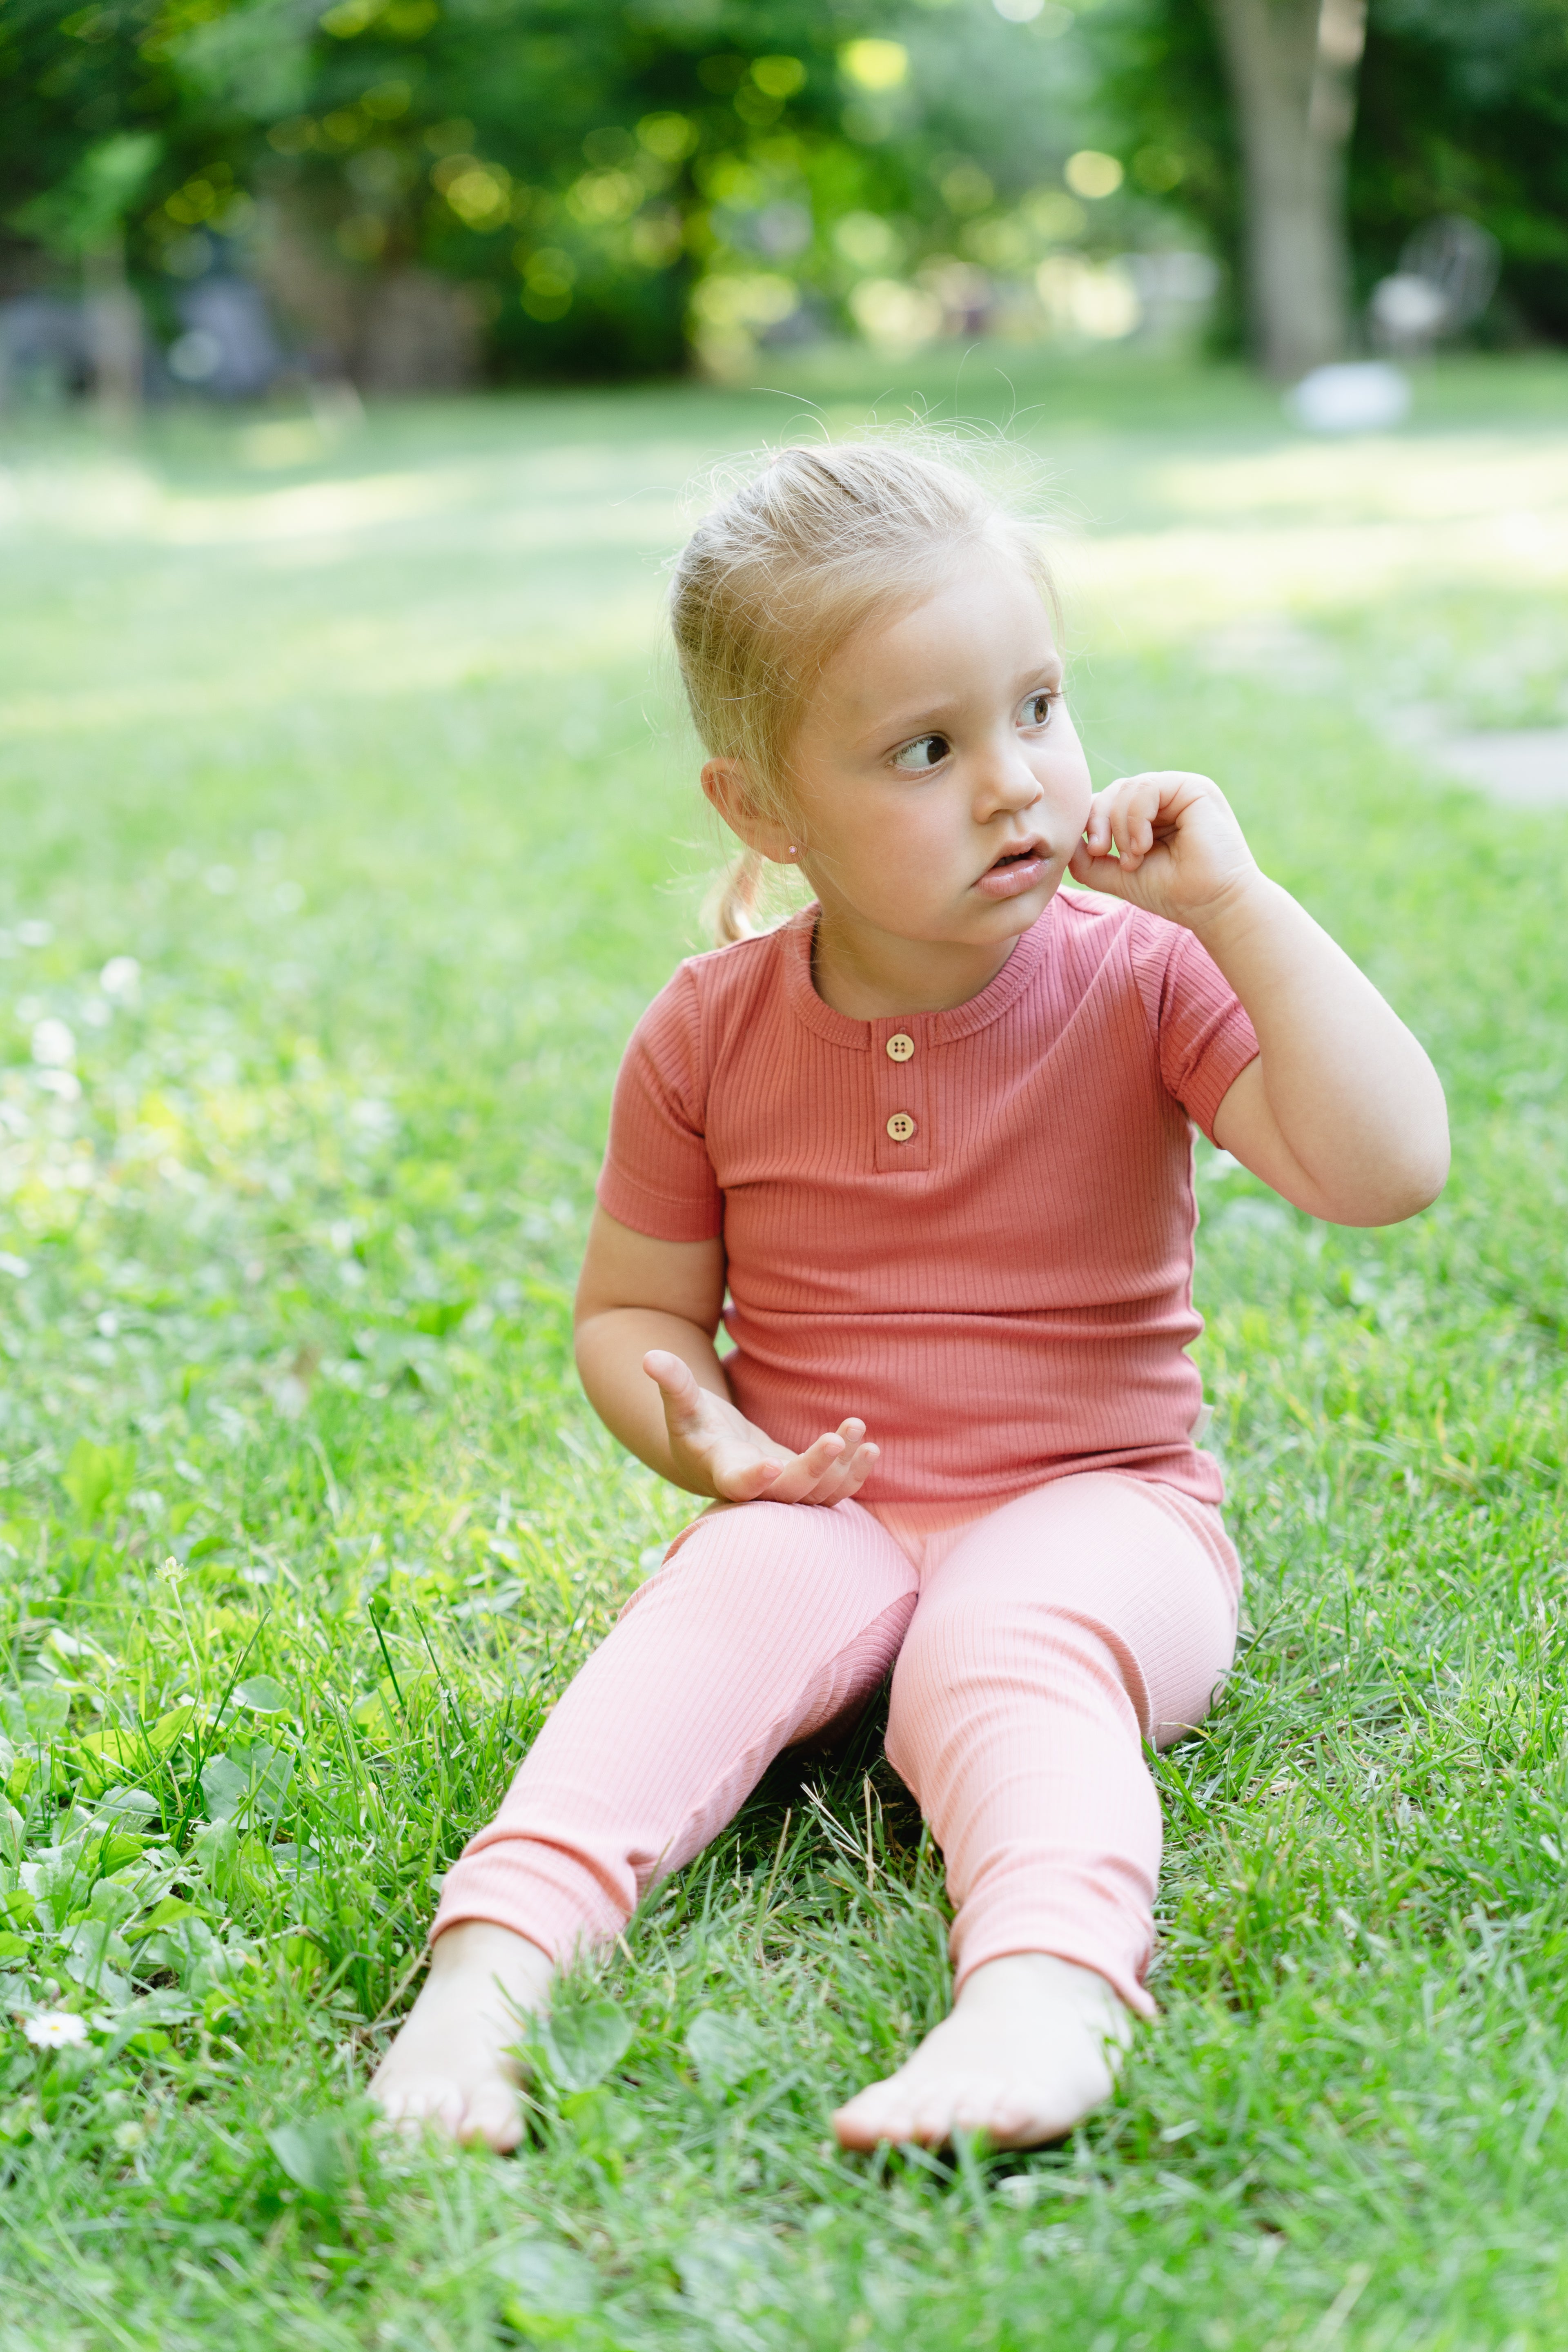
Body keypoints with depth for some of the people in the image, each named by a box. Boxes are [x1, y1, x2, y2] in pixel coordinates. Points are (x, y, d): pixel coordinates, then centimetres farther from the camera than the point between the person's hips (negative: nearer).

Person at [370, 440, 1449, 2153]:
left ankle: (1046, 1990, -56)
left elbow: (1386, 1171, -18)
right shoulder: (711, 1036, -1)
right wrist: (699, 1434, -13)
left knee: (1004, 1656, -34)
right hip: (828, 1515, 2)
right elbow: (630, 1311, 10)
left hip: (1094, 1509, -1)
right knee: (704, 1624, -30)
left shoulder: (1139, 982, -5)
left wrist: (1234, 904, -21)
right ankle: (493, 1962, -44)